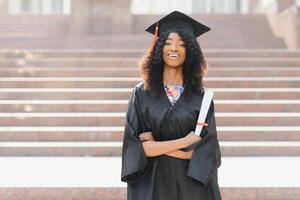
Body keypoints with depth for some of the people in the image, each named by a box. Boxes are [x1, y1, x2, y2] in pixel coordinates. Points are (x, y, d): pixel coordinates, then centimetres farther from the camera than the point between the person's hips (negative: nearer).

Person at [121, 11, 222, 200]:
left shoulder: (200, 97, 0)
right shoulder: (142, 93, -1)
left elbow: (206, 149, -7)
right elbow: (136, 147, -8)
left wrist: (156, 146, -11)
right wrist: (185, 141, -13)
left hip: (192, 184, 0)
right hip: (153, 184, 0)